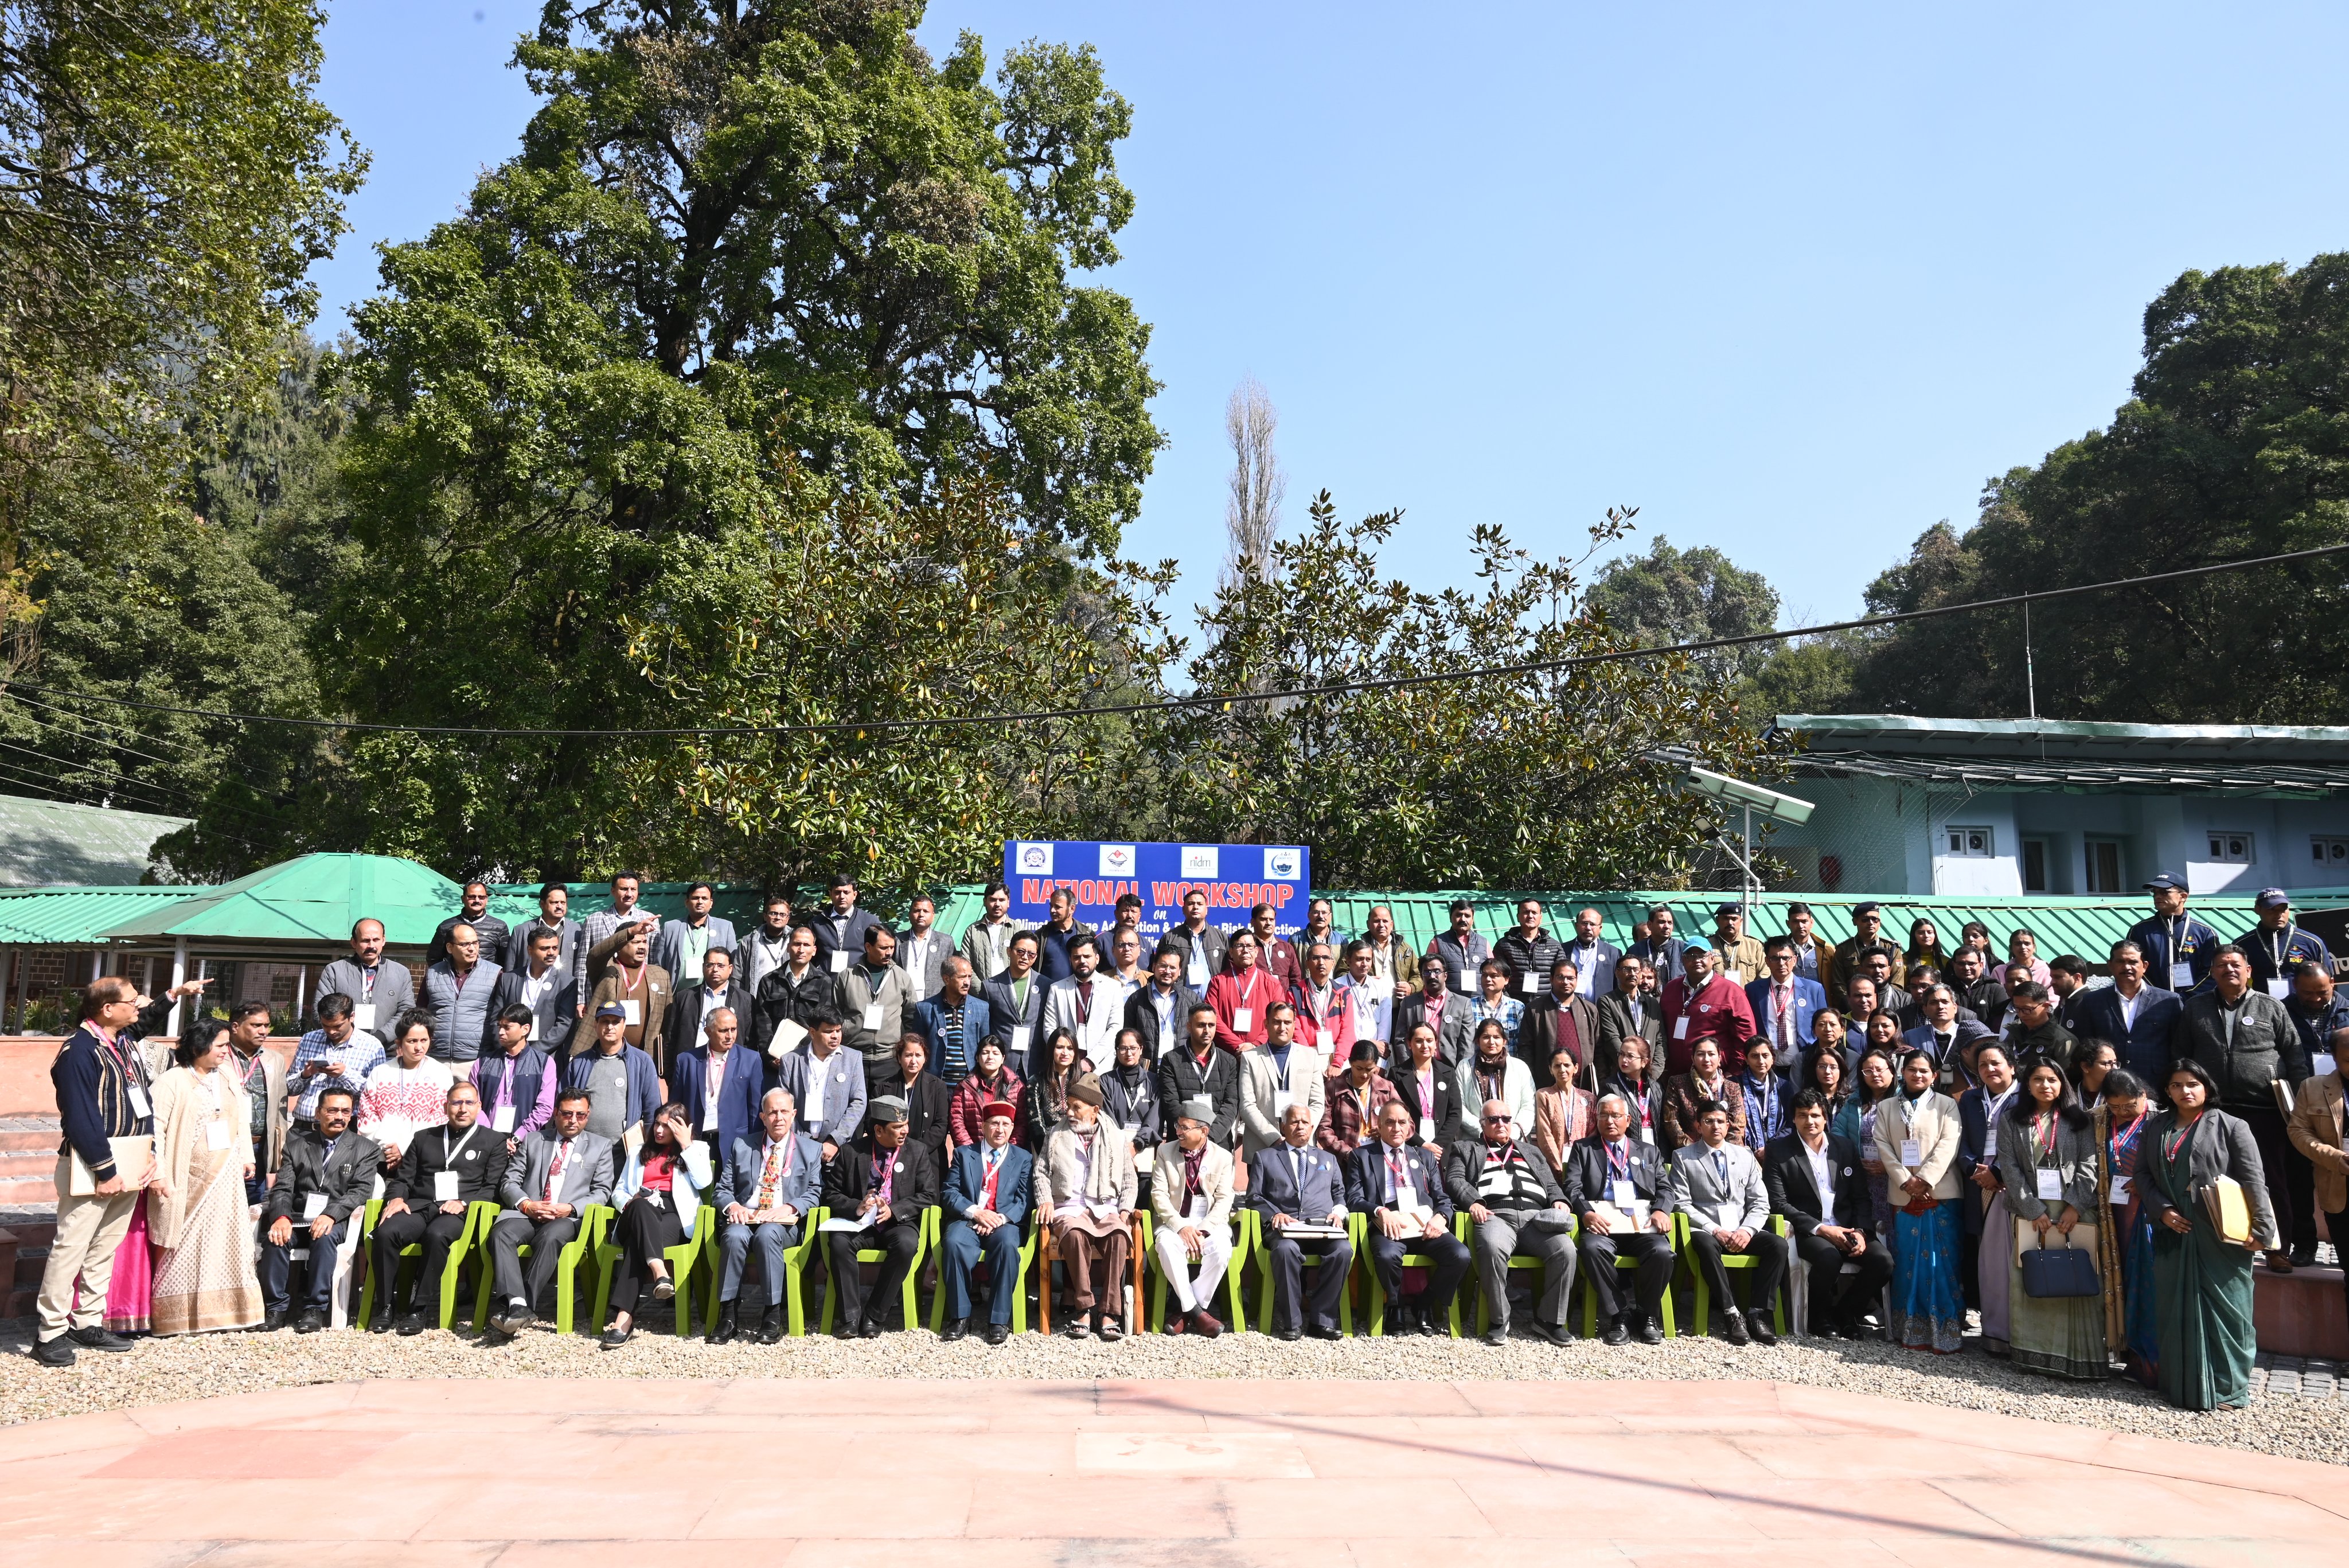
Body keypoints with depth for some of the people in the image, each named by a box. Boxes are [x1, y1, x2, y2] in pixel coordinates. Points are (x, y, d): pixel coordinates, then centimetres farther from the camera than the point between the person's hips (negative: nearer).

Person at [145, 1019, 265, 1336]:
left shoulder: (229, 1078, 10)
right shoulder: (172, 1082, -10)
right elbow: (156, 1129, -14)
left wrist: (247, 1157, 16)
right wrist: (158, 1174, -19)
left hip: (225, 1179, 6)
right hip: (187, 1182, -6)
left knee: (228, 1242, 7)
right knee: (184, 1247, 0)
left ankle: (227, 1310, 17)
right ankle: (174, 1316, 10)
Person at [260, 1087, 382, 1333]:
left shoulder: (365, 1149, 9)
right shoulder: (296, 1144, 15)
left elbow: (360, 1191, -3)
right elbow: (283, 1188, 5)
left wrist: (330, 1214, -22)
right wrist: (282, 1217, -17)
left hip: (336, 1220, -2)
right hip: (297, 1217, 2)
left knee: (325, 1236, -35)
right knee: (276, 1237, -30)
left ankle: (315, 1309, -26)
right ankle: (276, 1307, -19)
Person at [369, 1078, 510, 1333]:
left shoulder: (493, 1142, 15)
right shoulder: (424, 1138, 25)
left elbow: (493, 1188, 5)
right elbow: (402, 1178, 20)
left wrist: (463, 1203, -12)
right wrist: (396, 1198, -2)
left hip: (459, 1212, -3)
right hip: (419, 1206, 3)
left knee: (436, 1235, -37)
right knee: (386, 1233, -29)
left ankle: (418, 1309, -28)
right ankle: (386, 1307, -18)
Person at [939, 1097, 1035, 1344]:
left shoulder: (1022, 1158, 15)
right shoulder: (964, 1154, 15)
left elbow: (1023, 1200, 4)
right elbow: (950, 1193, 5)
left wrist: (1001, 1218, -15)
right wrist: (975, 1212, -12)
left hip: (1004, 1222, 0)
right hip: (967, 1220, 1)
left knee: (1008, 1245, -35)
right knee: (954, 1243, -33)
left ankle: (999, 1320, -27)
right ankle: (960, 1317, -20)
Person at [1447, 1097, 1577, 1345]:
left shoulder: (1532, 1153, 34)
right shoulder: (1465, 1149, 24)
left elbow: (1551, 1185, 28)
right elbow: (1454, 1180, 9)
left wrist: (1559, 1201, 4)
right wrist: (1473, 1202, -11)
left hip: (1536, 1217, 3)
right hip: (1496, 1215, -3)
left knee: (1565, 1249, -27)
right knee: (1492, 1248, -38)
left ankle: (1550, 1319, -12)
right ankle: (1499, 1321, -21)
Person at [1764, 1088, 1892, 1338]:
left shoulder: (1846, 1147, 11)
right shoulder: (1779, 1151, -1)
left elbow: (1861, 1198, 12)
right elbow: (1778, 1203, -7)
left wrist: (1860, 1231, -6)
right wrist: (1821, 1229, -15)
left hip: (1846, 1228, 4)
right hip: (1807, 1231, -4)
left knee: (1883, 1259, -22)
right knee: (1829, 1256, -35)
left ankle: (1845, 1313, 2)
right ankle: (1820, 1320, -7)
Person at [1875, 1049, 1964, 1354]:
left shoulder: (1946, 1105, 4)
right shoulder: (1887, 1108, 13)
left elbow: (1948, 1145, -6)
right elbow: (1883, 1146, 4)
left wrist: (1925, 1180, -15)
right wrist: (1905, 1180, -9)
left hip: (1940, 1194, -3)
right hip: (1902, 1195, 3)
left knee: (1942, 1262, -4)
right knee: (1908, 1262, 5)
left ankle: (1946, 1332, 0)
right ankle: (1910, 1330, 10)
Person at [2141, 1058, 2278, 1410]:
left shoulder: (2231, 1127, -2)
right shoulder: (2157, 1127, 11)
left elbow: (2254, 1182, -8)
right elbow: (2143, 1173, 10)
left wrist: (2262, 1229, -16)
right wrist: (2163, 1210, -5)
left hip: (2220, 1238, -4)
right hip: (2173, 1235, 4)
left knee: (2220, 1310, 0)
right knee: (2176, 1310, 8)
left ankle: (2226, 1389, 10)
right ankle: (2181, 1385, 18)